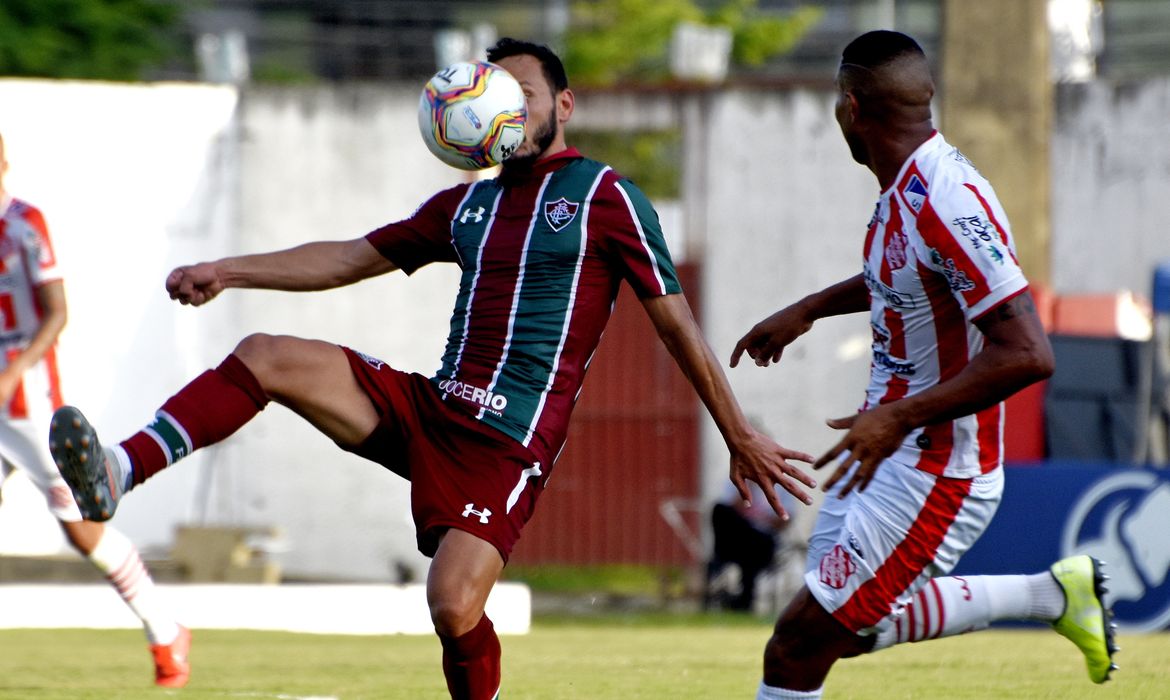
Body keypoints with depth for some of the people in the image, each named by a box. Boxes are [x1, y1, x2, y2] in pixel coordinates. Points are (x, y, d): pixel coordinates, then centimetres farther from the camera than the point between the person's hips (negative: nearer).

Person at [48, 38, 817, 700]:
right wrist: (227, 271, 11)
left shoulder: (605, 197, -2)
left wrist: (741, 437, -2)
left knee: (455, 607, -23)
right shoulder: (470, 204, 18)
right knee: (265, 357, -10)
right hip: (429, 406, 6)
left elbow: (677, 323, -2)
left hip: (510, 443, -6)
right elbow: (352, 258, 21)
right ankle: (118, 473, -24)